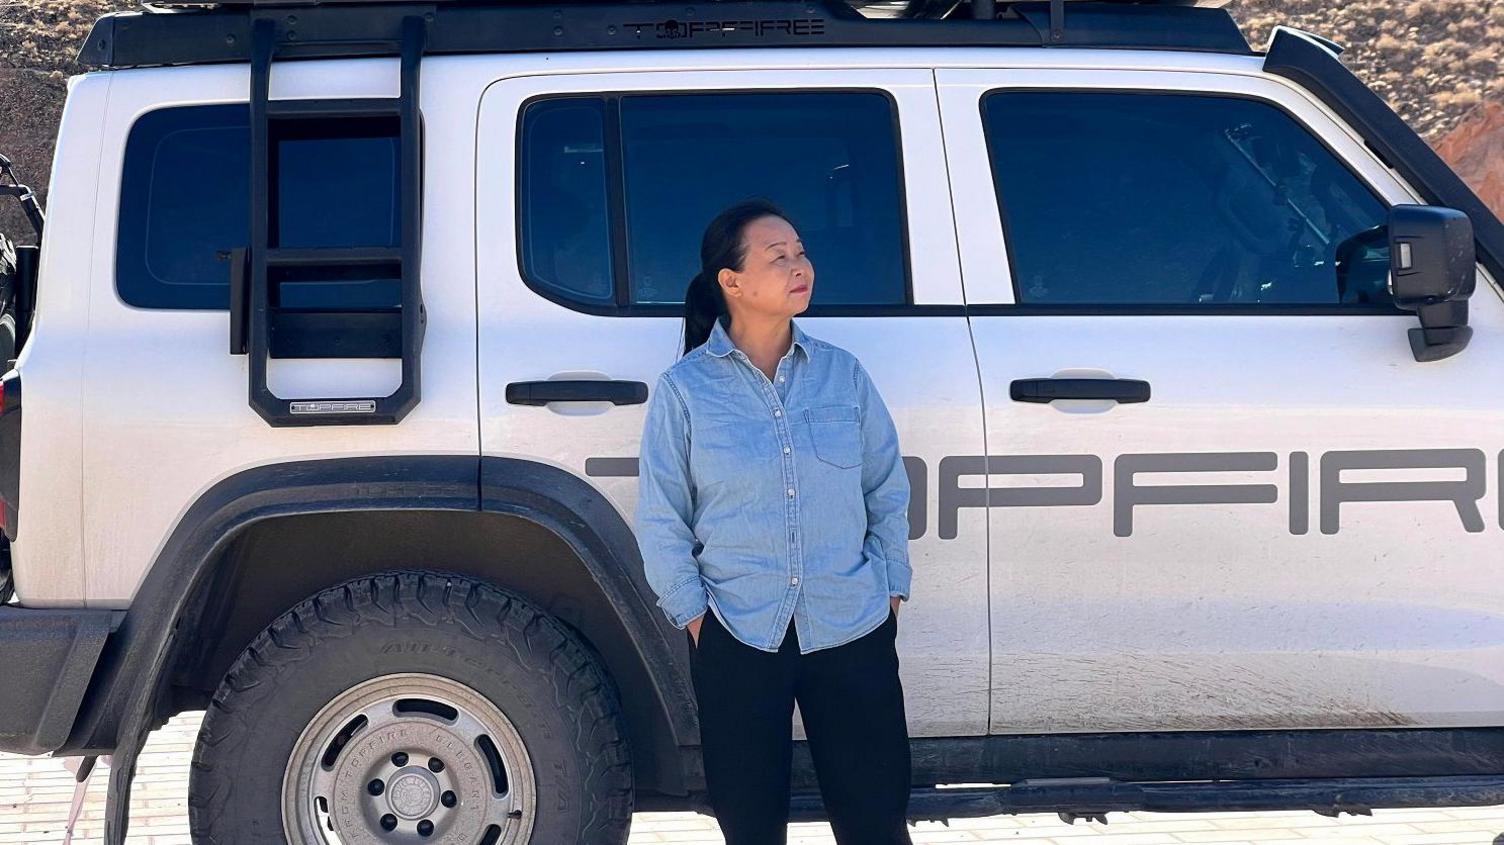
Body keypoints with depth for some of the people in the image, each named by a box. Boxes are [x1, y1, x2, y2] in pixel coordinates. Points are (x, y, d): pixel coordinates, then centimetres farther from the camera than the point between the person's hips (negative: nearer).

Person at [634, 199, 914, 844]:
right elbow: (660, 521, 0)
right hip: (737, 639, -1)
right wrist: (693, 615, -3)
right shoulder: (684, 389, -4)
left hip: (852, 631, 2)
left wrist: (889, 590, 5)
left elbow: (887, 492, 9)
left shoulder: (843, 374, 2)